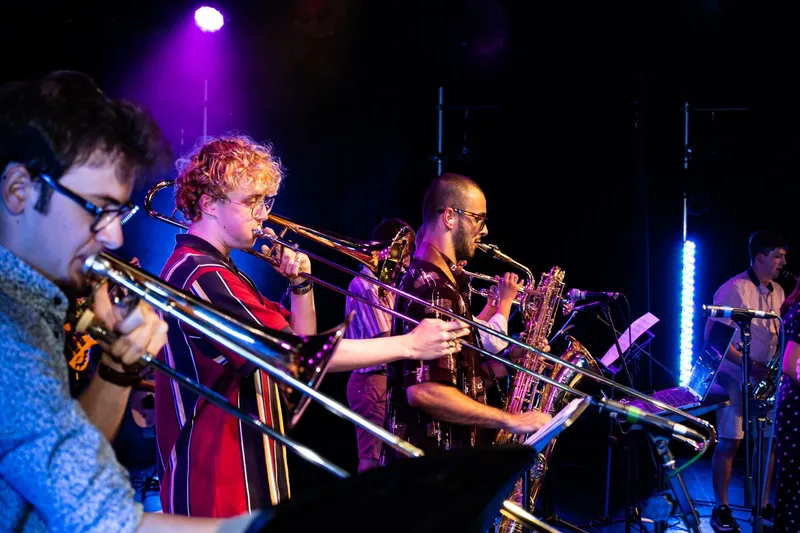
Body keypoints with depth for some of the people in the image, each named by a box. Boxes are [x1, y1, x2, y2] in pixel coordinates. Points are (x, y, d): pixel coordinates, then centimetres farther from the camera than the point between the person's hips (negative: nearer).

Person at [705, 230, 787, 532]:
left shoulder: (777, 292, 9)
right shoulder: (733, 290, -13)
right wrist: (749, 365, -20)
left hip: (766, 378, 7)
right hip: (735, 377, -7)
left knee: (768, 438, 8)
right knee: (729, 441, -4)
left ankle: (763, 504, 19)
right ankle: (721, 508, 4)